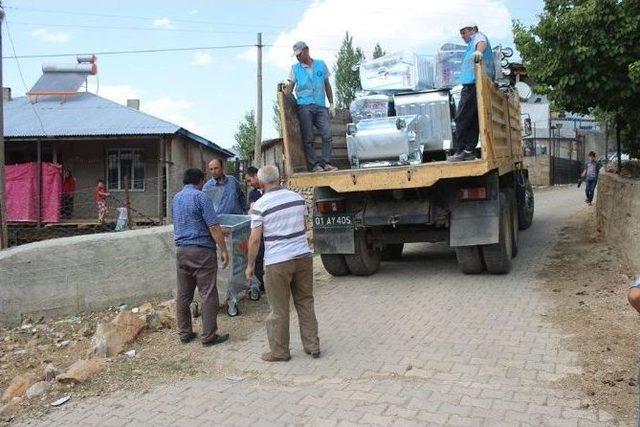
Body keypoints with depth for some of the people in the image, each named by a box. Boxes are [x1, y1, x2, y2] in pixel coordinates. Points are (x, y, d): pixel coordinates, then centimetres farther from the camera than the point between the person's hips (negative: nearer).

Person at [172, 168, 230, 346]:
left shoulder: (176, 198, 15)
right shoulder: (200, 196, -9)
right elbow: (213, 227, -15)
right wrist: (224, 250, -11)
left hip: (181, 250, 8)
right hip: (201, 250, -7)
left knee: (183, 295, 12)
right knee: (208, 294, -2)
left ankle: (184, 333, 18)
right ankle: (209, 336, 1)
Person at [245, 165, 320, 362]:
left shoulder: (260, 205, -9)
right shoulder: (297, 197, 5)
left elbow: (255, 239, -9)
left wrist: (250, 265, 1)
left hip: (277, 262, -5)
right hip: (303, 256, 5)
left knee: (279, 309, 7)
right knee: (305, 303, 16)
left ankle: (279, 352, 18)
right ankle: (313, 346, 23)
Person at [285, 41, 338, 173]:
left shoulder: (321, 65, 14)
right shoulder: (295, 68, 11)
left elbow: (327, 85, 18)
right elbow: (290, 87, 8)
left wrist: (331, 104, 13)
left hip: (320, 106, 1)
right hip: (304, 106, -1)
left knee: (327, 133, -10)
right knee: (308, 137, -7)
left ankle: (326, 162, -7)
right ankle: (314, 164, -5)